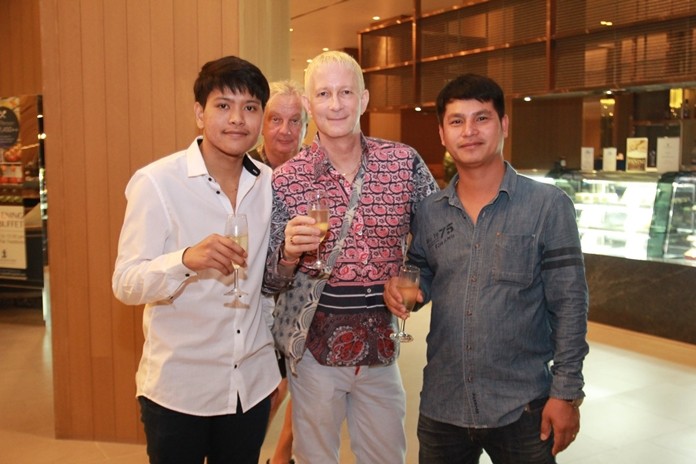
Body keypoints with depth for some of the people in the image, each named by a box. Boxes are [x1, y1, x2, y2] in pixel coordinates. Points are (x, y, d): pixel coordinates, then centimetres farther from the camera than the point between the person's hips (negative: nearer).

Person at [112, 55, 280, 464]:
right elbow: (126, 285, -17)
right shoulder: (156, 182, -13)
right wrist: (187, 260, -33)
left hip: (253, 382, 4)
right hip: (178, 388, -4)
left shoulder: (270, 183, 0)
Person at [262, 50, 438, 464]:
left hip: (380, 348, 2)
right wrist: (289, 252, -25)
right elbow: (270, 283, -5)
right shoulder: (285, 181, -9)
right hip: (316, 349, -2)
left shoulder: (406, 163, -6)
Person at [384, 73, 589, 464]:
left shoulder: (548, 205, -8)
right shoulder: (429, 212, 2)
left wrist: (566, 392, -10)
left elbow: (569, 305, -7)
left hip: (522, 409, -3)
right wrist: (402, 289, -9)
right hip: (441, 406, 4)